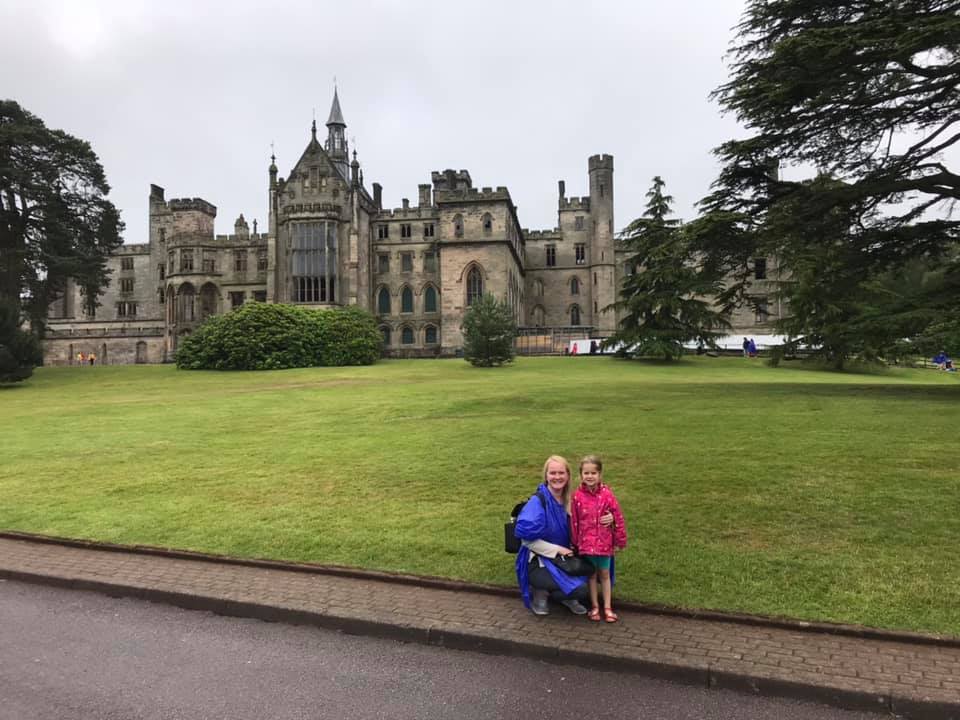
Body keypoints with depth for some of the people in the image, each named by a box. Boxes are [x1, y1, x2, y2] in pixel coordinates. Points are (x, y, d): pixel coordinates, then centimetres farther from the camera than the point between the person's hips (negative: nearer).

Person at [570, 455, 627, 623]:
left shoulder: (607, 494, -11)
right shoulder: (577, 496, -9)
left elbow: (618, 518, -5)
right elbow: (574, 521, -3)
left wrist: (620, 541, -1)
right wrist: (575, 543, 1)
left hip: (604, 542, 0)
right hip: (586, 543, 0)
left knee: (605, 574, 14)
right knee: (591, 574, 14)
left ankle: (607, 607, 26)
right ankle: (594, 607, 27)